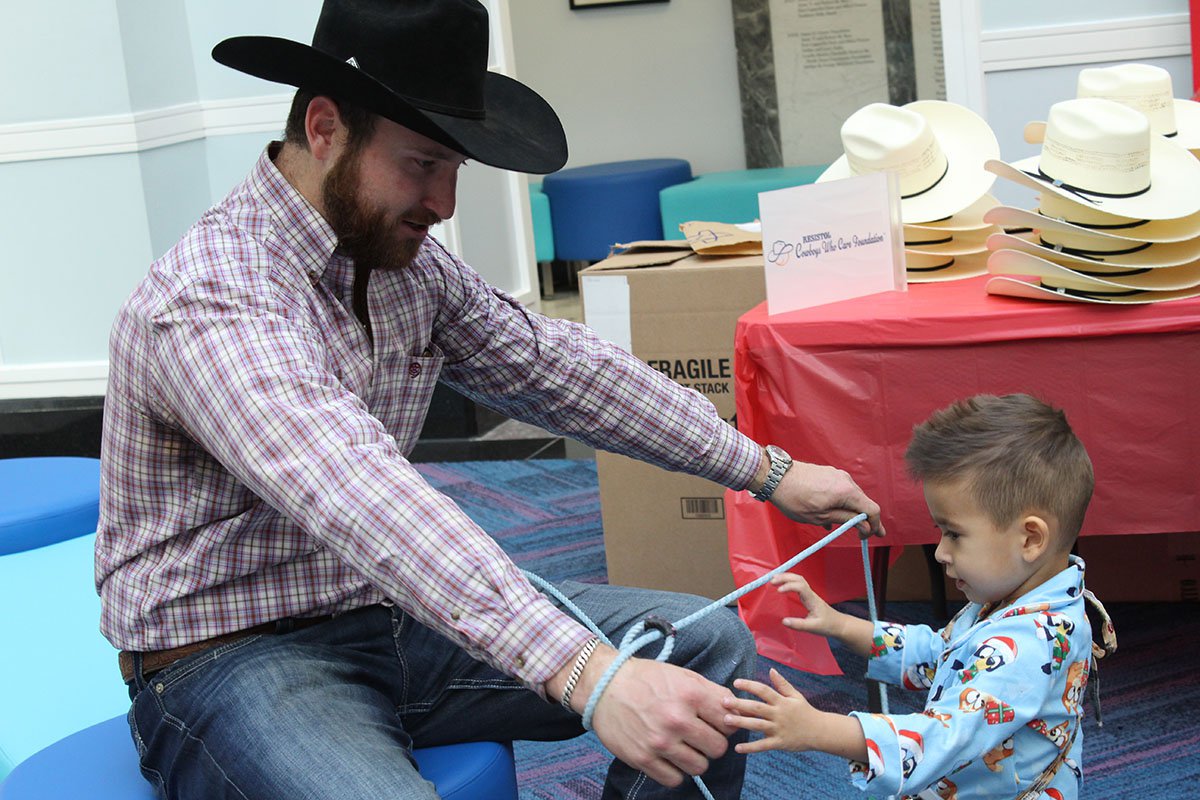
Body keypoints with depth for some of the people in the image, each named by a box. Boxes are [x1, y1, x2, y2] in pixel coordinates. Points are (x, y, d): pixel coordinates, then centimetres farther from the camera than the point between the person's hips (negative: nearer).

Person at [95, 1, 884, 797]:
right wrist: (585, 674, -48)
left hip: (389, 613, 8)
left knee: (710, 645, 1)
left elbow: (552, 365, 11)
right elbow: (365, 506, -39)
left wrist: (769, 472, 9)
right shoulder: (210, 300, -26)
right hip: (234, 660, -8)